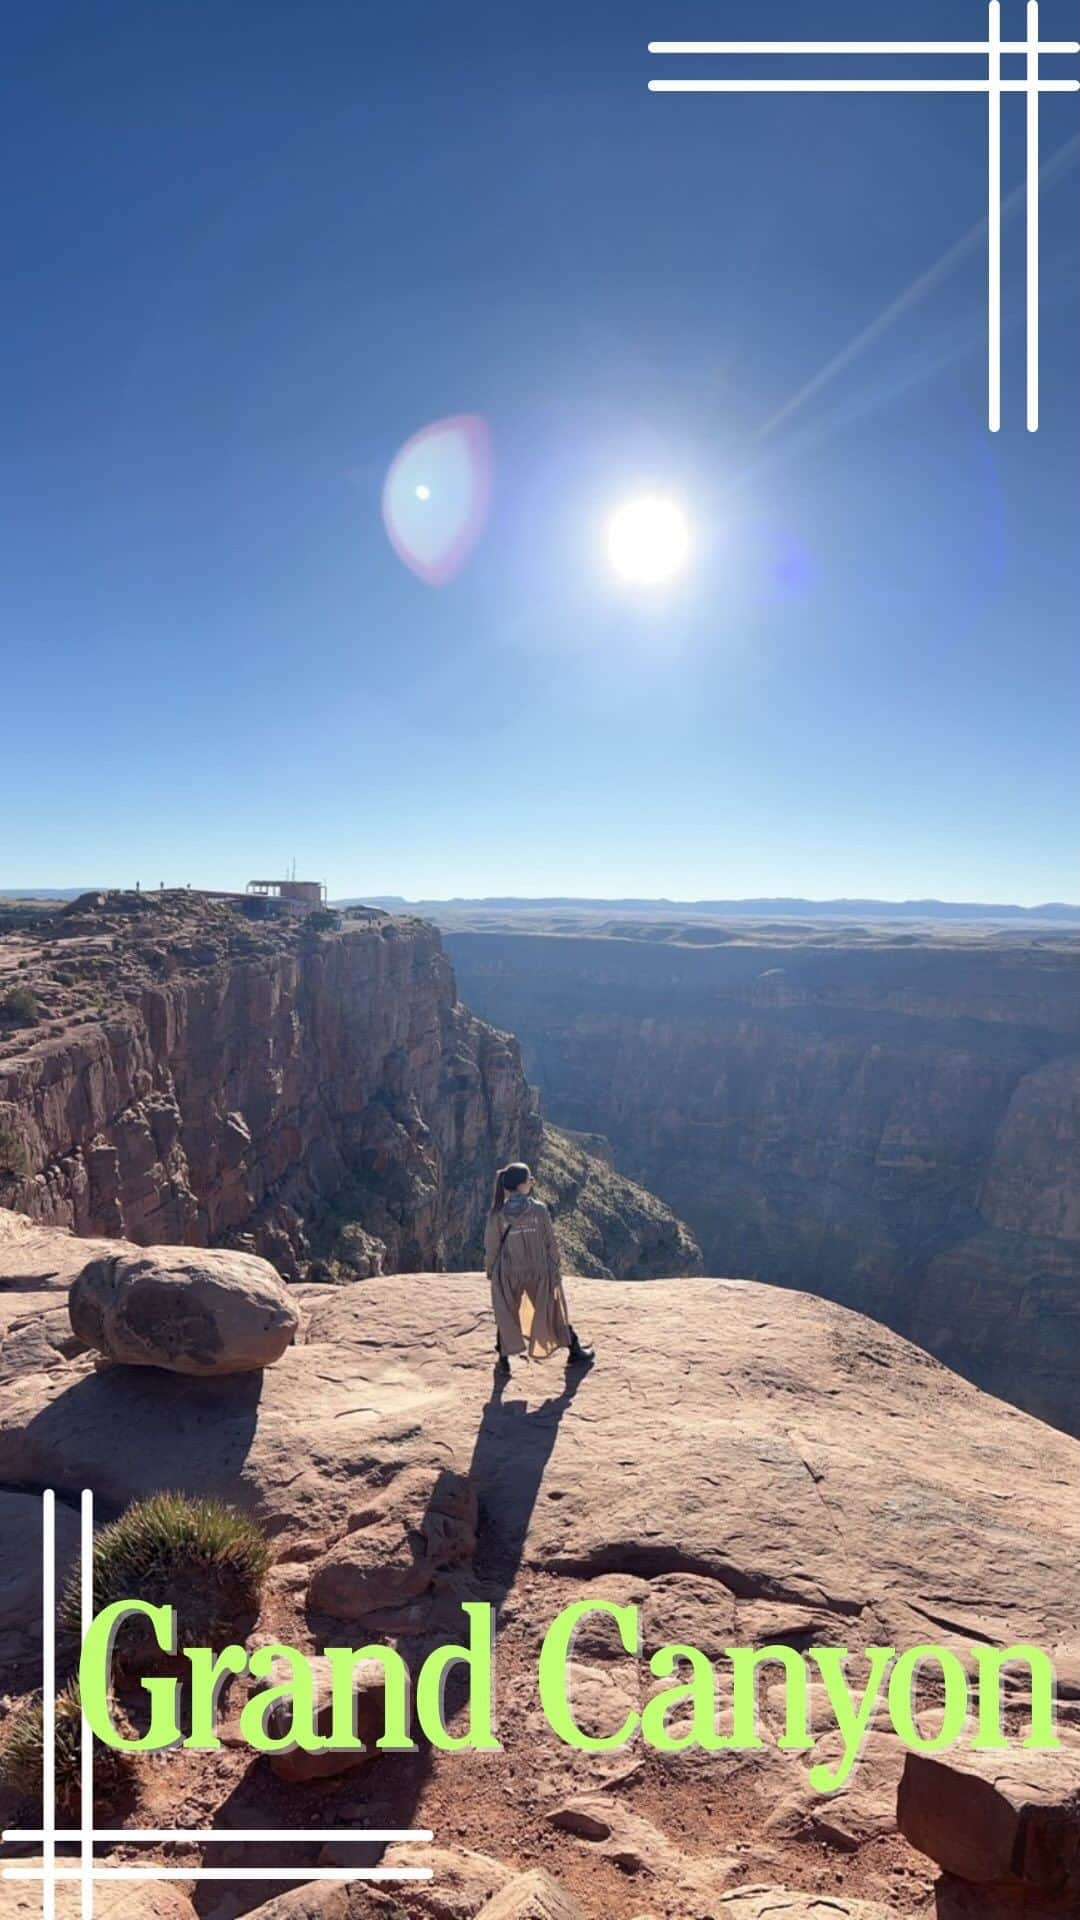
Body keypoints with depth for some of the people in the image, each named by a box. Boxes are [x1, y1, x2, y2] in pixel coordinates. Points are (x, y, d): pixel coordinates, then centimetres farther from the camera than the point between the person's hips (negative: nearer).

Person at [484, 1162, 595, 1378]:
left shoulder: (497, 1214, -11)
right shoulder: (539, 1210, -13)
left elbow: (491, 1248, -5)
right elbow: (551, 1243, -7)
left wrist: (491, 1273, 8)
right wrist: (555, 1270, 3)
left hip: (508, 1274, 0)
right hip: (538, 1272, 0)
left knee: (506, 1316, 17)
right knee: (553, 1312, 17)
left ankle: (504, 1361, 18)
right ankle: (575, 1352, 30)